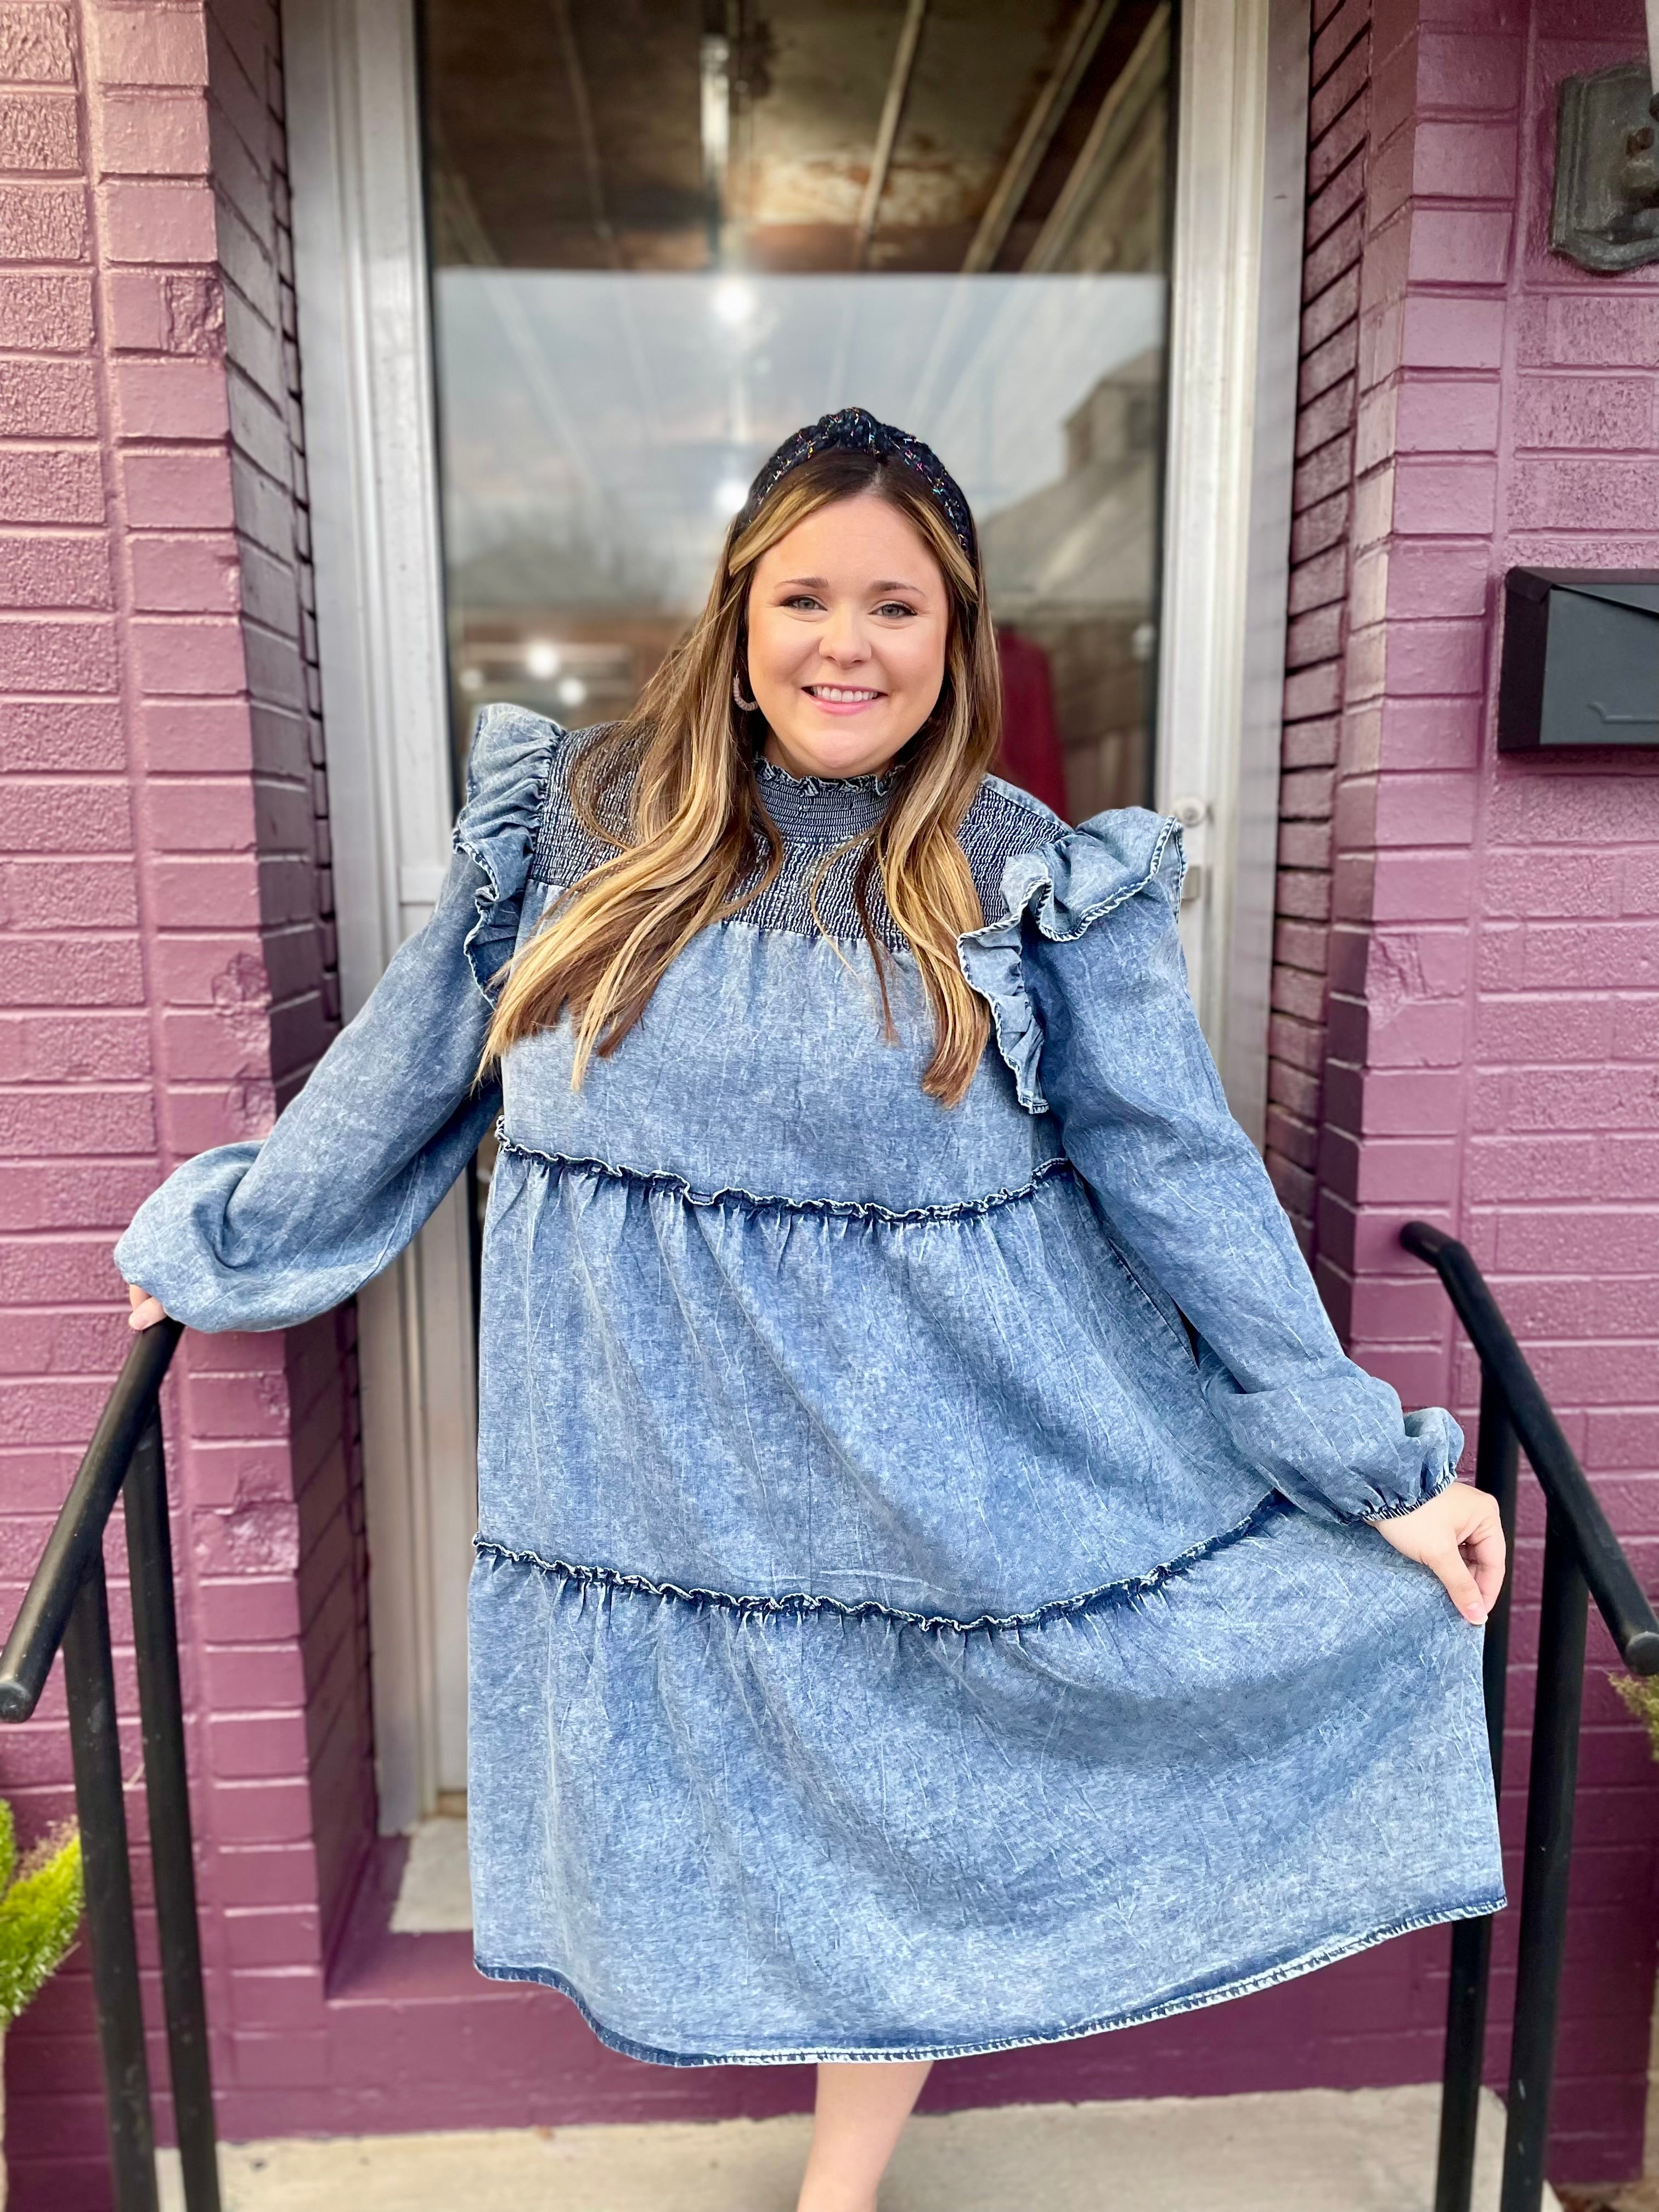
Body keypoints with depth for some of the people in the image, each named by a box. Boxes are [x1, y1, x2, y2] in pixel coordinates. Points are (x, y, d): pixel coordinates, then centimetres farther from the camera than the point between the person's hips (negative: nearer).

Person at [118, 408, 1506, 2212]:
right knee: (698, 1827, 17)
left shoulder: (1035, 885, -7)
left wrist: (1382, 1471, -4)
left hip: (935, 1484, 0)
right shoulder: (580, 821, -2)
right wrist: (210, 1239, 17)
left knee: (900, 1838, 16)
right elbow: (401, 1078, 8)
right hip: (657, 1468, 1)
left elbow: (1185, 1182, -5)